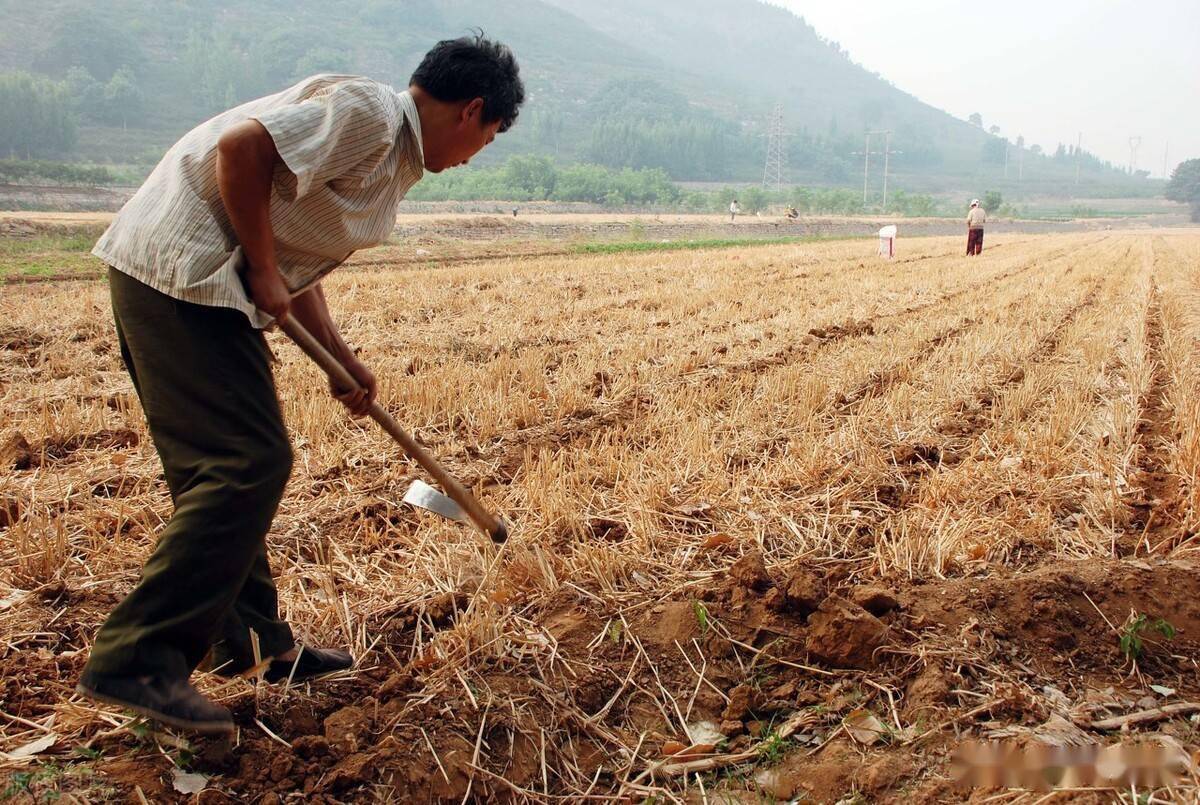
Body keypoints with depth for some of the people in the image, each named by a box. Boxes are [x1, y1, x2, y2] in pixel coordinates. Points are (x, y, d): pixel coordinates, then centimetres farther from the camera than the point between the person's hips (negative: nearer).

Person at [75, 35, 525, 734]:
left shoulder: (394, 157, 19)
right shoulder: (368, 112, -11)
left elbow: (298, 267, 21)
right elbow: (242, 145, -23)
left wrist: (345, 363, 16)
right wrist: (263, 272, -15)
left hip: (166, 275, 11)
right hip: (180, 269, -11)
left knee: (224, 466, 13)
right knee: (248, 463, -13)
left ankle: (251, 643, 23)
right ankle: (136, 662, -10)